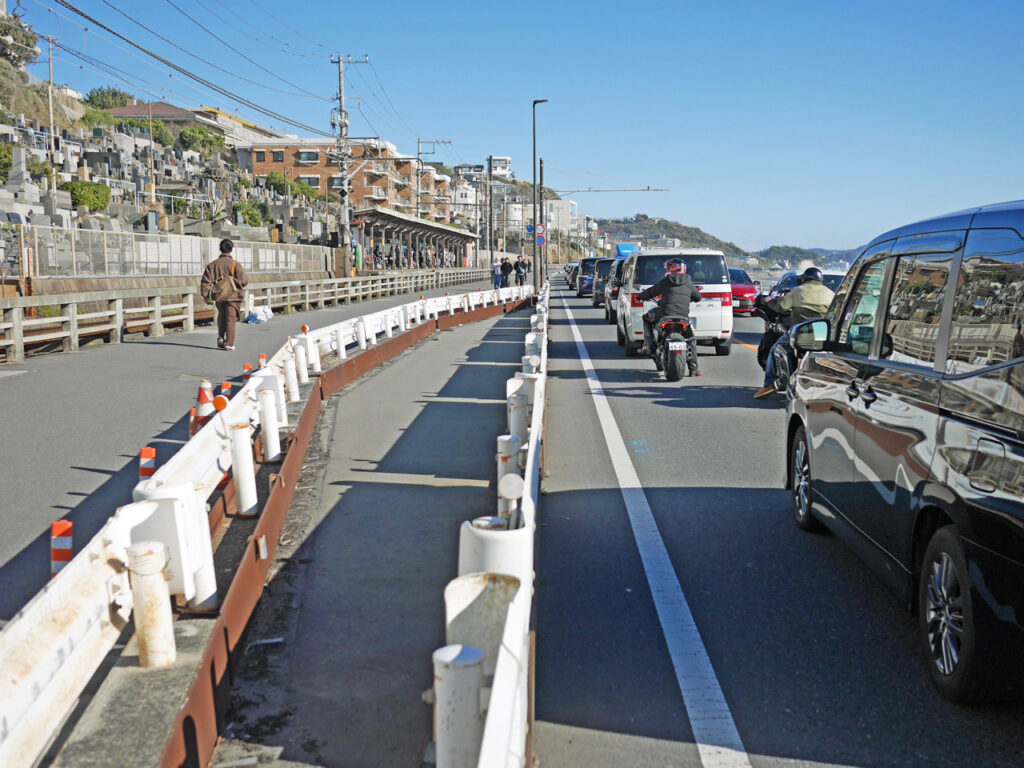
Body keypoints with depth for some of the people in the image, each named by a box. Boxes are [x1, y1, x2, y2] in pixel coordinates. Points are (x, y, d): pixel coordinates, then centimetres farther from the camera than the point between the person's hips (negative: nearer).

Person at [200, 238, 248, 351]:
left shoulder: (212, 264, 4)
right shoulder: (235, 264, -9)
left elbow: (206, 280, 3)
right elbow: (244, 281, -12)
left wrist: (205, 294, 9)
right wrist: (246, 277, 11)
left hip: (219, 296, 4)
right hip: (233, 296, -4)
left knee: (221, 316, 23)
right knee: (231, 319, 0)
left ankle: (220, 338, 14)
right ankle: (229, 343, -3)